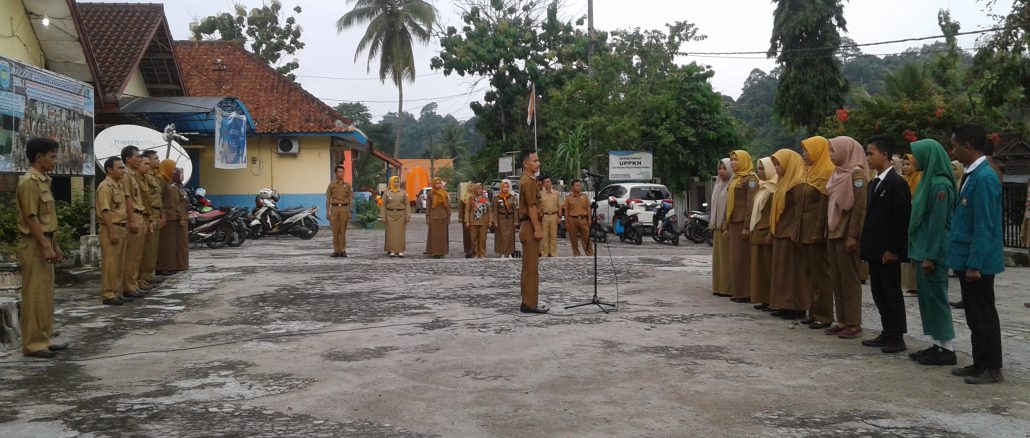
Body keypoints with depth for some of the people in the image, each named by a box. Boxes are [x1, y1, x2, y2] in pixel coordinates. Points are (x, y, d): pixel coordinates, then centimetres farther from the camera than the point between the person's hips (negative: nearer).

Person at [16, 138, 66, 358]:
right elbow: (31, 218, -19)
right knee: (35, 296, -5)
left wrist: (54, 244, 19)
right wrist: (45, 246, -21)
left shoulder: (43, 181, 14)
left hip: (44, 243, 10)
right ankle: (33, 344, 1)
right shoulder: (29, 182, -15)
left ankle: (44, 339, 19)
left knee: (45, 295, 13)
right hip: (34, 245, -10)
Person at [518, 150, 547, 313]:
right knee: (531, 267, -8)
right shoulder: (528, 181, -14)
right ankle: (530, 304, -6)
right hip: (530, 227, -11)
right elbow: (532, 207, -20)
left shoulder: (527, 180, 18)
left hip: (528, 227, 11)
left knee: (529, 267, 12)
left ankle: (528, 302, 16)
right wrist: (537, 229, -22)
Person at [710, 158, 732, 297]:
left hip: (727, 226, -9)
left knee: (727, 257, -6)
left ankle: (728, 288, -3)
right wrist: (713, 224, 16)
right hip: (718, 226, 9)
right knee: (718, 257, 9)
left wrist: (728, 226, -22)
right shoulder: (718, 185, 17)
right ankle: (719, 287, 14)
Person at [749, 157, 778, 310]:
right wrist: (751, 229, 15)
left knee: (769, 267, -5)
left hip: (767, 232, -9)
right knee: (759, 267, 9)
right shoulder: (761, 187, 17)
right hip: (757, 232, 9)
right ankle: (763, 299, 13)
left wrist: (771, 233, -21)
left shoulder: (774, 188, -10)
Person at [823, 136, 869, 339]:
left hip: (846, 234, -8)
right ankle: (842, 321, 15)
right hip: (834, 232, 8)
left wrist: (852, 235, -20)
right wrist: (828, 230, 12)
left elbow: (859, 206, -16)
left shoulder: (856, 174, -11)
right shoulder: (837, 174, 14)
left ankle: (854, 324, 3)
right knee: (836, 279, 9)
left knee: (849, 278, -3)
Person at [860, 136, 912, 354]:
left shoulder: (897, 182, -13)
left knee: (892, 293, 0)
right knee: (879, 292, 12)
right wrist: (865, 243, 11)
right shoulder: (873, 183, 14)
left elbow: (901, 217, -17)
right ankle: (887, 333, 21)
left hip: (888, 251, -8)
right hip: (874, 249, 8)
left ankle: (897, 337, 8)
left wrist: (893, 249, -19)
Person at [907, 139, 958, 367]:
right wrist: (917, 252, 17)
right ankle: (938, 344, 19)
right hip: (923, 250, 9)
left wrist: (930, 256, -20)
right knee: (927, 298, 12)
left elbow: (938, 223, -19)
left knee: (936, 297, -3)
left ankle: (947, 348, 5)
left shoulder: (940, 185, -16)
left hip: (933, 252, -9)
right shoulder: (928, 181, 12)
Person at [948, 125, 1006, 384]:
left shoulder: (985, 178, -19)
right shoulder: (971, 175, 10)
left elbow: (985, 226, -21)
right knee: (974, 314, 15)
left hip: (977, 261, -9)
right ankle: (980, 364, 25)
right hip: (968, 259, 9)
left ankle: (992, 369, 11)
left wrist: (975, 264, -20)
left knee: (983, 315, 1)